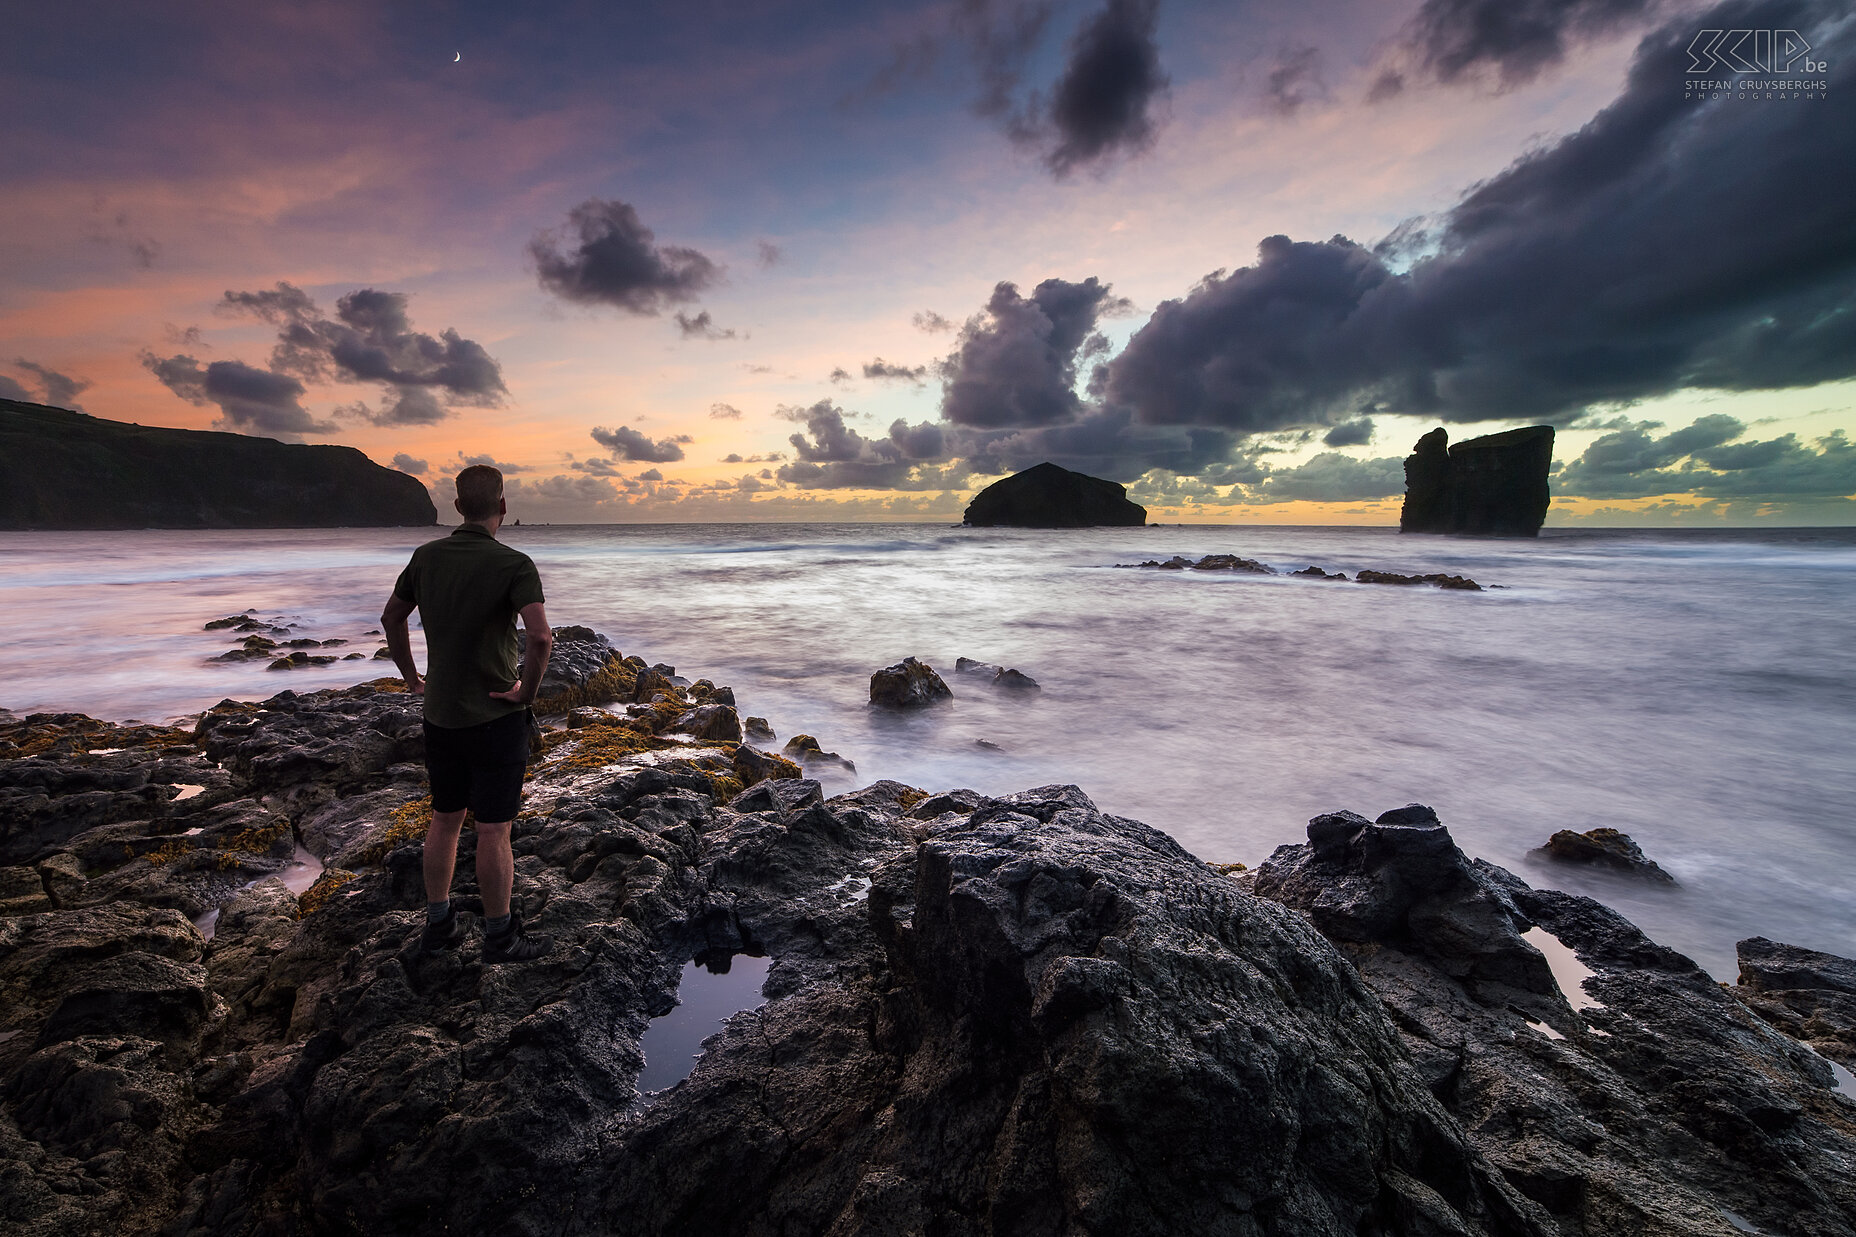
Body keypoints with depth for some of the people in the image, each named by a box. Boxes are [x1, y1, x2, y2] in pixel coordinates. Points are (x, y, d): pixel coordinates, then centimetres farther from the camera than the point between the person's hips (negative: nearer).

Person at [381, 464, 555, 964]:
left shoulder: (426, 556, 2)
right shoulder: (513, 564, -18)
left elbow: (391, 617, 16)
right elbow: (541, 637, -32)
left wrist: (411, 675, 24)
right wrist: (528, 690, -16)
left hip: (439, 714, 6)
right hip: (495, 718, -6)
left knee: (444, 819, 20)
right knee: (493, 831, 4)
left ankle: (438, 923, 34)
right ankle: (501, 936, 19)